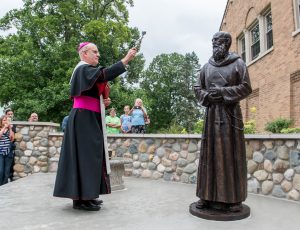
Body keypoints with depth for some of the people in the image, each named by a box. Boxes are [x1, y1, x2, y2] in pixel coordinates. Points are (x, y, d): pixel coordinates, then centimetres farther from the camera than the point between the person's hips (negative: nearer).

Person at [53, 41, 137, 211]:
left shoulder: (88, 70, 23)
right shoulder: (83, 69, -8)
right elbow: (104, 75, -28)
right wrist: (125, 60, -30)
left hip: (89, 119, 10)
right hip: (84, 119, -10)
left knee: (90, 155, 8)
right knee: (85, 154, -10)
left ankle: (86, 194, 13)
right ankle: (81, 198, -5)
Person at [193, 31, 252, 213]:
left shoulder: (238, 63, 5)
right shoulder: (207, 67, 15)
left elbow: (246, 87, -2)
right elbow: (198, 88, 15)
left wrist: (222, 92, -12)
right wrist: (208, 95, -6)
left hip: (230, 112, -3)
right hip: (212, 112, 3)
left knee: (231, 152, -3)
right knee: (210, 152, 1)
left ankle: (233, 198, 5)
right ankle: (209, 195, 8)